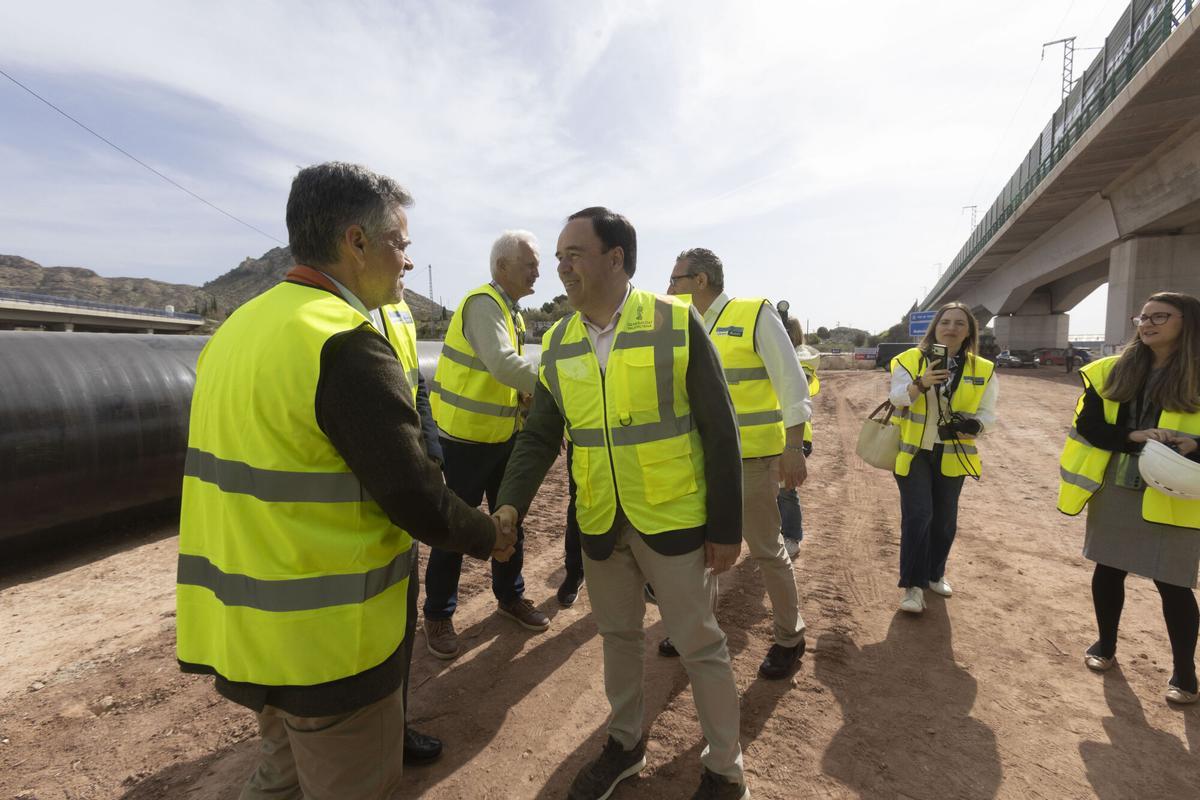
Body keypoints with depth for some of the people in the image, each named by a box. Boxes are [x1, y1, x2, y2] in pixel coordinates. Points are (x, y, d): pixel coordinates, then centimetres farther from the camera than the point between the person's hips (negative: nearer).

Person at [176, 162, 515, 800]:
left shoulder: (240, 327, 6)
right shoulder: (349, 345, -23)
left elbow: (252, 463, 12)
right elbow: (415, 498, -22)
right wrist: (490, 537, -5)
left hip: (249, 624, 9)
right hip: (325, 635, -8)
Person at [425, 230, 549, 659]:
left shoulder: (512, 311, 12)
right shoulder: (483, 303, -18)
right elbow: (503, 364, -32)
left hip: (504, 435, 9)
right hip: (467, 436, -9)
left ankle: (510, 596, 35)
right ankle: (437, 615, 21)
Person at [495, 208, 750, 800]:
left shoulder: (677, 323, -12)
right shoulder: (558, 341, 1)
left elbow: (719, 431, -10)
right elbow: (540, 436, 2)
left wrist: (726, 528, -9)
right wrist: (511, 505, -14)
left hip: (674, 519, -4)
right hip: (600, 524, 5)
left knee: (698, 644, 10)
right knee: (618, 635, 21)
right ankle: (625, 744, 45)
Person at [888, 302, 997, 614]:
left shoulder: (983, 370, 1)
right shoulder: (909, 359, -7)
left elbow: (988, 412, 3)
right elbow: (897, 398, -20)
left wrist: (974, 424, -20)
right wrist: (921, 383, -40)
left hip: (952, 454, 3)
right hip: (913, 451, -3)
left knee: (945, 518, 13)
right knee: (917, 515, -10)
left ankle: (935, 574, 33)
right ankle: (913, 585, 0)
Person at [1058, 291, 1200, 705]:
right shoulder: (1113, 371, 2)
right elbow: (1088, 425, -2)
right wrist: (1133, 438, -18)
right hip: (1114, 490, 3)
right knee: (1108, 571, 15)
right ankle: (1105, 645, 36)